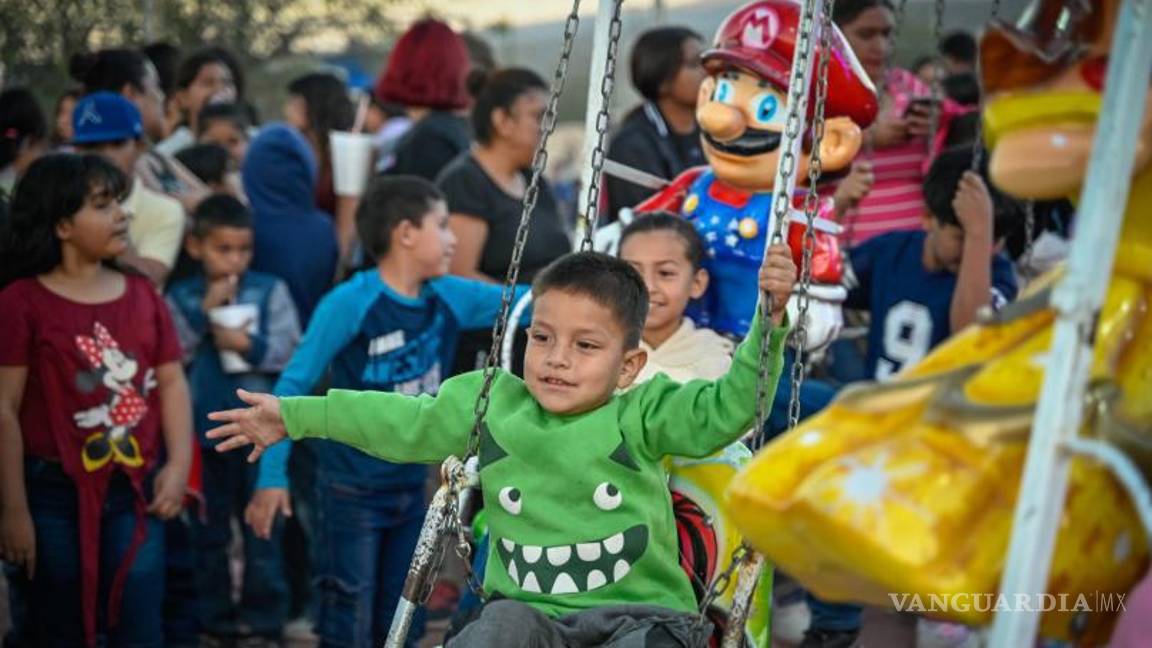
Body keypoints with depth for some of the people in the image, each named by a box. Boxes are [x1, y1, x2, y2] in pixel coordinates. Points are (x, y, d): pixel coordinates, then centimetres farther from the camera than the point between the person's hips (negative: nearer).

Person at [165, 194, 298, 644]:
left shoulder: (271, 291, 0)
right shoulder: (181, 298, 1)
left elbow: (293, 351, -5)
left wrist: (248, 344, -17)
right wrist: (204, 314, -15)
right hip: (204, 430, 1)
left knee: (263, 524, 7)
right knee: (207, 527, 11)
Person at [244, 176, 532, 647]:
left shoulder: (450, 299, -1)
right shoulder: (351, 302, -18)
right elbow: (293, 385, -17)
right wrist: (272, 475, -22)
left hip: (411, 486, 6)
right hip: (351, 490, -6)